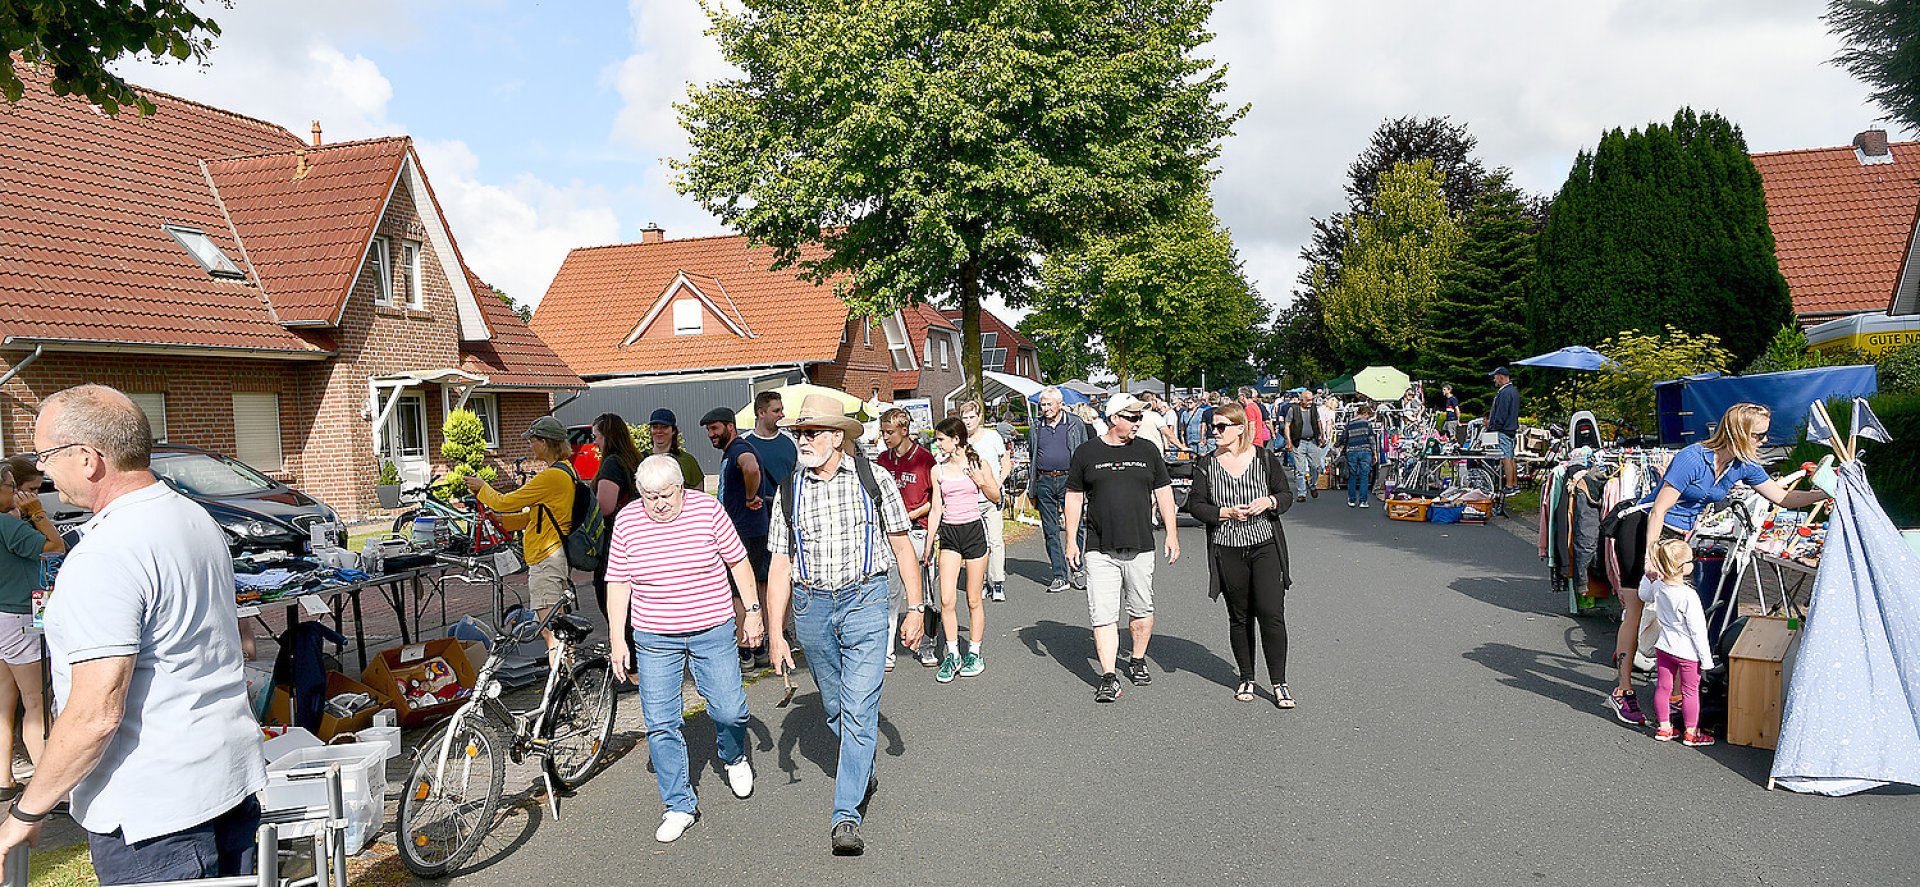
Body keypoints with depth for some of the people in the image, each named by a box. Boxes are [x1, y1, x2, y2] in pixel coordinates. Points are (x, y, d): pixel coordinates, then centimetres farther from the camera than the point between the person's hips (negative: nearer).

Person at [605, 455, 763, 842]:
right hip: (653, 639, 1)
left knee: (730, 711, 0)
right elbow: (618, 582, 3)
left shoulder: (707, 509, -6)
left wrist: (752, 610, 4)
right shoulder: (627, 521, -3)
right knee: (660, 724, 1)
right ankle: (679, 806, 16)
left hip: (713, 632, -1)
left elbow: (738, 561, 3)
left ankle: (733, 757, 34)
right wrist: (618, 638, 0)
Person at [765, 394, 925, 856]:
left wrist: (915, 608, 1)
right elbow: (780, 566, 4)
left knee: (859, 709, -8)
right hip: (812, 608, 3)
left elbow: (902, 544, 4)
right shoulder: (790, 492, 4)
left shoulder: (874, 479, -3)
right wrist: (776, 633, 0)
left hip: (864, 601, -3)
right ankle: (863, 773, 41)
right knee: (834, 708, 16)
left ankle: (847, 815, -3)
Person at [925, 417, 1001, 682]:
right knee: (946, 600, -6)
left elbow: (996, 497, 8)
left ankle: (974, 653, 19)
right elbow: (936, 509, 7)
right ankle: (952, 655, 7)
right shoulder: (938, 470, 3)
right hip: (949, 533, 2)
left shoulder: (979, 464, -2)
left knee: (973, 600, 5)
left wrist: (982, 482, -11)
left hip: (974, 530, -2)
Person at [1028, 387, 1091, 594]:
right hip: (1044, 482, 3)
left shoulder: (1076, 423, 4)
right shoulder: (1035, 428, 12)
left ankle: (1074, 571, 11)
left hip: (1069, 479, -2)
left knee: (1076, 527, -3)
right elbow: (1030, 456, 20)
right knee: (1050, 531, 3)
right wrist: (1031, 487, 14)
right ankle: (1059, 576, 9)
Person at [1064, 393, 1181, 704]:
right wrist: (1071, 540, 3)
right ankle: (1108, 677, -4)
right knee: (1103, 614, -7)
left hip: (1140, 547, 2)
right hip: (1100, 550, -2)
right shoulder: (1086, 453, 2)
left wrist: (1171, 535, 7)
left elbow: (1164, 492, 12)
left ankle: (1138, 661, 32)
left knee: (1141, 610, 11)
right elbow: (1074, 497, 7)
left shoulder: (1147, 451, 7)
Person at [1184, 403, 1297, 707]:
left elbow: (1287, 495, 8)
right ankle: (1246, 679, 24)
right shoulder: (1207, 465, 4)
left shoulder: (1265, 458, 2)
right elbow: (1195, 504, 1)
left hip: (1265, 545, -1)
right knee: (1239, 616, 9)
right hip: (1227, 550, 1)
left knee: (1271, 612, -9)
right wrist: (1226, 513, -14)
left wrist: (1269, 502, -14)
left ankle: (1279, 683, 2)